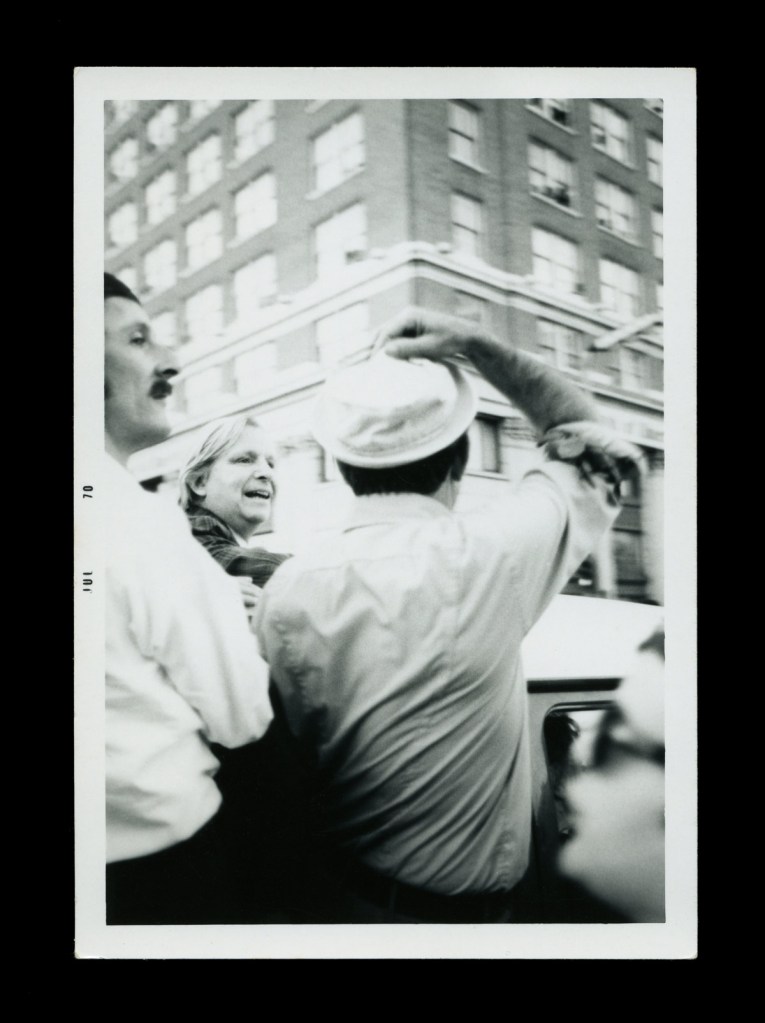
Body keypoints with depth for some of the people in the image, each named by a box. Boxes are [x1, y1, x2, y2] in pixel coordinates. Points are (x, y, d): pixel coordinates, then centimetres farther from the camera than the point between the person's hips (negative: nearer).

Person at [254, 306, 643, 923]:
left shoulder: (286, 592, -13)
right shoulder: (492, 556, -20)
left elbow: (279, 762, -2)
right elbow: (591, 439, -3)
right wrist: (476, 346, -6)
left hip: (337, 899, 3)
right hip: (470, 907, -3)